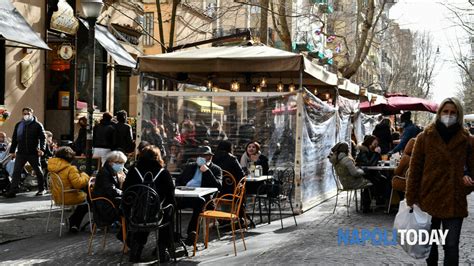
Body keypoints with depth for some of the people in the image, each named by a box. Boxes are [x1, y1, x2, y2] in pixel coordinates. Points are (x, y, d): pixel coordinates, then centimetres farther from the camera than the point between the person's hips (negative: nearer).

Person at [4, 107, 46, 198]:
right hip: (20, 153, 3)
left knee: (38, 171, 8)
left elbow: (43, 138, -4)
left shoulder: (37, 125, 0)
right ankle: (12, 191, -8)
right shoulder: (18, 125, 11)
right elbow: (14, 139, 14)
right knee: (16, 171, -6)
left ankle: (41, 189, 22)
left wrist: (42, 149, -17)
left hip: (33, 153, -3)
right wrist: (12, 151, 10)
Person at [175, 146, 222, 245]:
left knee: (199, 201, -40)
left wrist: (207, 171, -6)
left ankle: (192, 232, -31)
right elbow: (178, 181, 29)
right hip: (184, 196, 3)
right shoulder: (189, 166, 27)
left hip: (200, 197, -3)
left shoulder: (215, 169, 14)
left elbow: (218, 186, -1)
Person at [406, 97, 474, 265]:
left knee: (451, 246, -1)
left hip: (455, 202, 0)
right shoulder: (424, 138, -1)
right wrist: (410, 198, -3)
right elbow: (414, 170, 0)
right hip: (428, 200, 1)